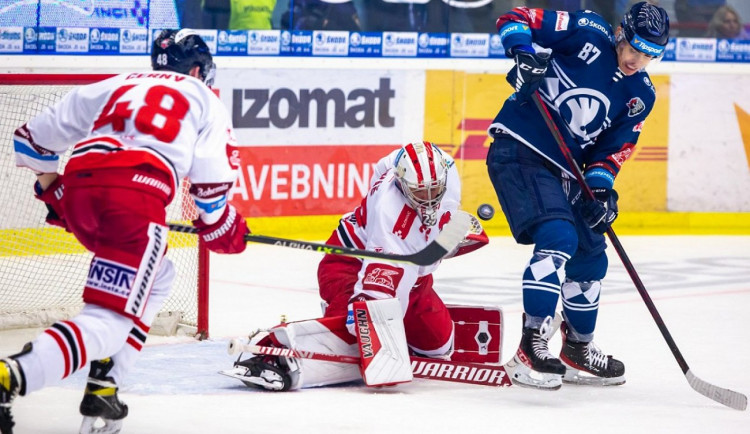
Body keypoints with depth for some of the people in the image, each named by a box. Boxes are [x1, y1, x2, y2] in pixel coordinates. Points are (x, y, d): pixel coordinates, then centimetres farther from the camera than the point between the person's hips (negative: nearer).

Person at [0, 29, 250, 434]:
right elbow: (211, 175, 8)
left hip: (76, 187, 6)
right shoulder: (202, 98, 23)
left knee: (157, 276, 29)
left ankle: (103, 388, 18)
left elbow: (32, 138, 32)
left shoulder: (114, 86, 33)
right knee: (110, 320, -10)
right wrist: (220, 227, 25)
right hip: (135, 192, -6)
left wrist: (52, 191, 46)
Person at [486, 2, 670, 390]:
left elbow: (615, 145, 9)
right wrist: (524, 52, -29)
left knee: (591, 259, 14)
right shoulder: (588, 34, -11)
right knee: (558, 239, -25)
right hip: (519, 151, -8)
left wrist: (600, 184, -9)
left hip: (564, 170, 8)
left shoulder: (640, 95, 7)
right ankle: (531, 348, -26)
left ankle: (577, 351, 34)